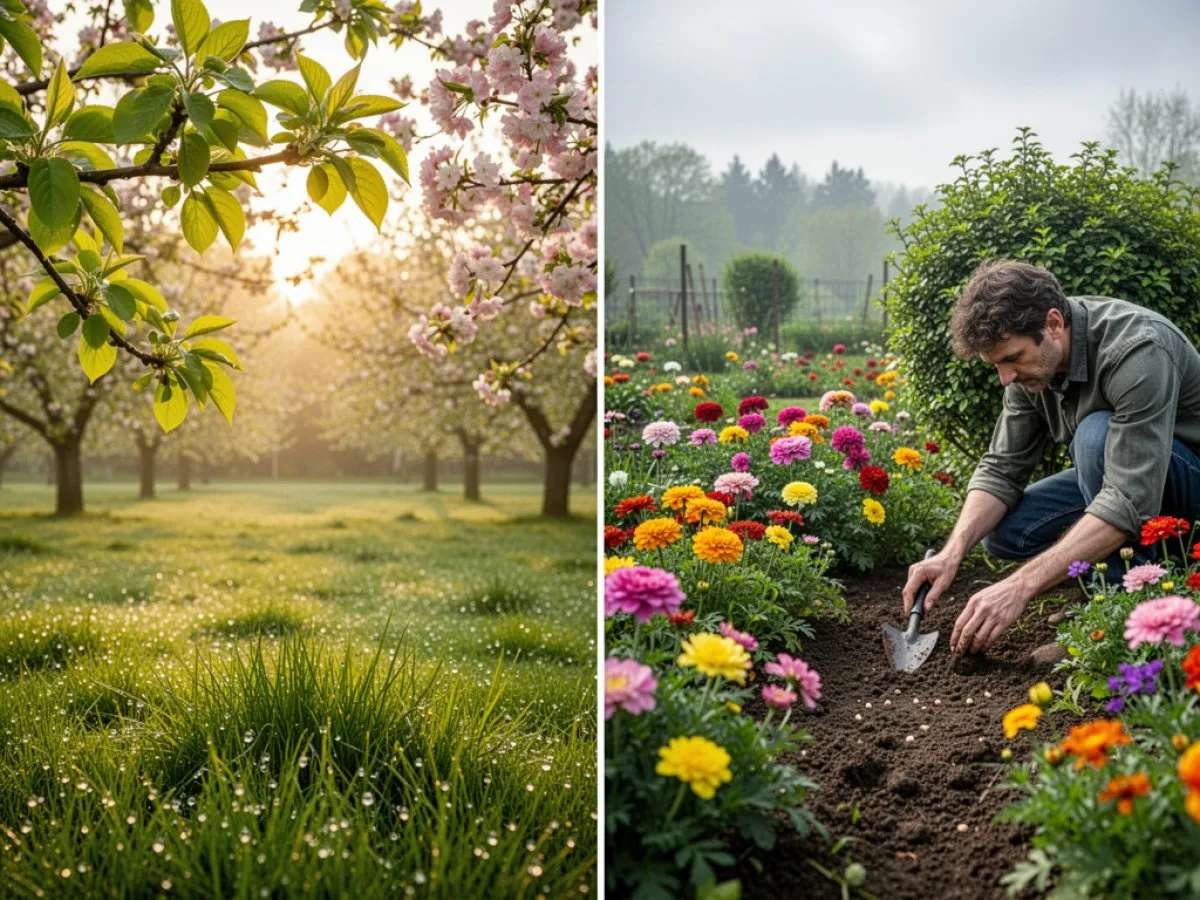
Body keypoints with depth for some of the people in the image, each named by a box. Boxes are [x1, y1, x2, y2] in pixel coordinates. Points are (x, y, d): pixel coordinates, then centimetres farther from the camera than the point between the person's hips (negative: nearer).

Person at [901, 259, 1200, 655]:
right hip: (1113, 475, 7)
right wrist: (952, 553, -24)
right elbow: (1001, 470, -5)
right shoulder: (1032, 356, -9)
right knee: (1003, 530, -9)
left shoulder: (1137, 350, -34)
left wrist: (1021, 586, -45)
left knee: (1097, 433, -34)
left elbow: (1129, 502, -40)